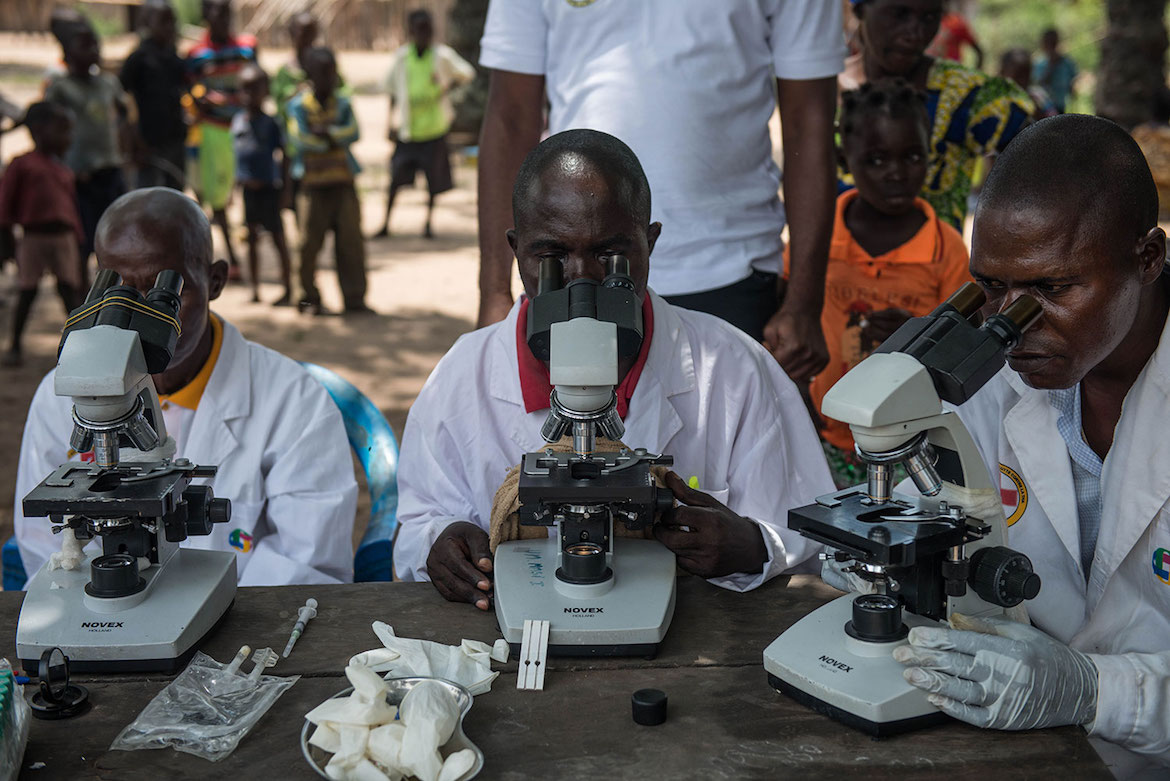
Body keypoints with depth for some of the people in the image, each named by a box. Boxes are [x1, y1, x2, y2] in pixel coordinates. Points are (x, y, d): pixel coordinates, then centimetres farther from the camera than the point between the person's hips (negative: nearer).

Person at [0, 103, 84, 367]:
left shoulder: (64, 171, 12)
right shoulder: (22, 164, -4)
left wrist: (78, 238, 13)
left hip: (63, 237, 4)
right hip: (33, 236, -4)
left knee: (70, 289, 2)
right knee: (26, 292, 3)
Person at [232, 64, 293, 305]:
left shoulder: (270, 123, -6)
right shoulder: (237, 121, 7)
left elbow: (284, 155, -3)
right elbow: (237, 154, 14)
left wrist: (285, 185, -7)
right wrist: (238, 181, 11)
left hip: (268, 187, -4)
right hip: (246, 188, 5)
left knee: (278, 238, 1)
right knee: (252, 238, 9)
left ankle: (288, 290, 7)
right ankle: (255, 288, 17)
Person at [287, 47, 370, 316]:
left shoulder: (343, 104, 10)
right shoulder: (299, 105, 2)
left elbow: (353, 133, -6)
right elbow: (299, 139, -13)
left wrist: (327, 130, -18)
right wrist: (334, 141, -10)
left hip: (344, 182, 2)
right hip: (314, 184, -2)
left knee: (351, 240, 0)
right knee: (310, 241, 2)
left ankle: (355, 298, 7)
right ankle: (310, 299, 14)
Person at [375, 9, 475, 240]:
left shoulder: (442, 55, -4)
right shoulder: (402, 56, 0)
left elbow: (467, 73, 9)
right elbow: (394, 90, 8)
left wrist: (447, 88, -7)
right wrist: (392, 122, 7)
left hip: (434, 126, 0)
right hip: (407, 127, 1)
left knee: (434, 177, 4)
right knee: (397, 176, 1)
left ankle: (428, 223, 20)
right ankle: (386, 223, 13)